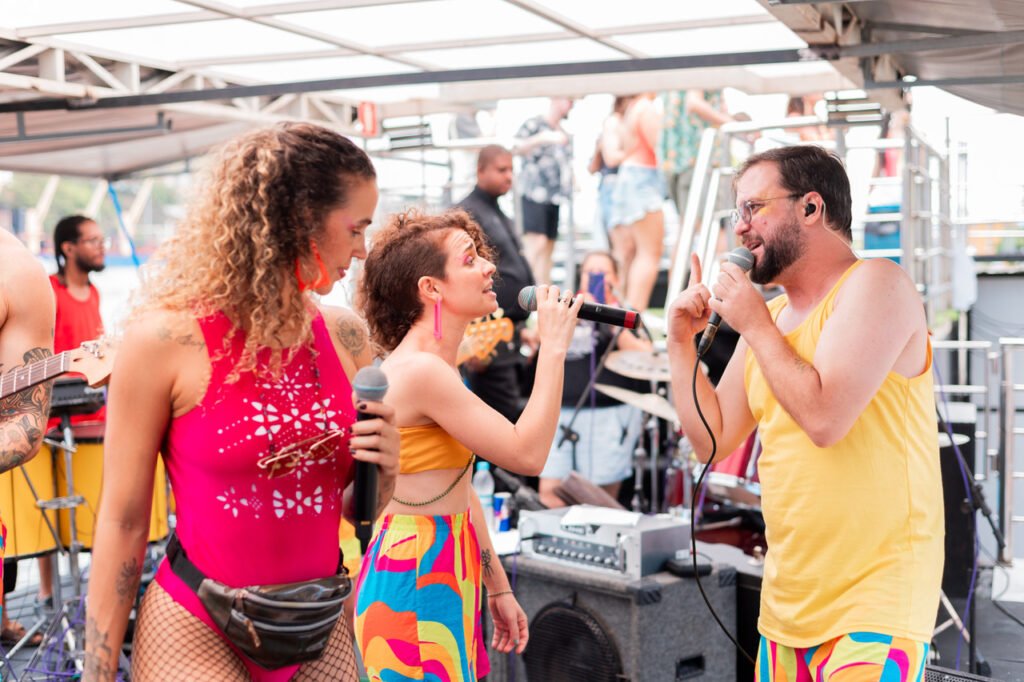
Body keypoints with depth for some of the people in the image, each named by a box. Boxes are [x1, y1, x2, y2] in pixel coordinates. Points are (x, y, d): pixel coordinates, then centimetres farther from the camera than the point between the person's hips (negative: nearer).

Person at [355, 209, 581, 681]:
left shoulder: (438, 368, 11)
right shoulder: (420, 370, -19)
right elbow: (527, 454, -20)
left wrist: (497, 588, 18)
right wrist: (553, 348, -13)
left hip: (449, 578, 9)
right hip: (414, 581, -9)